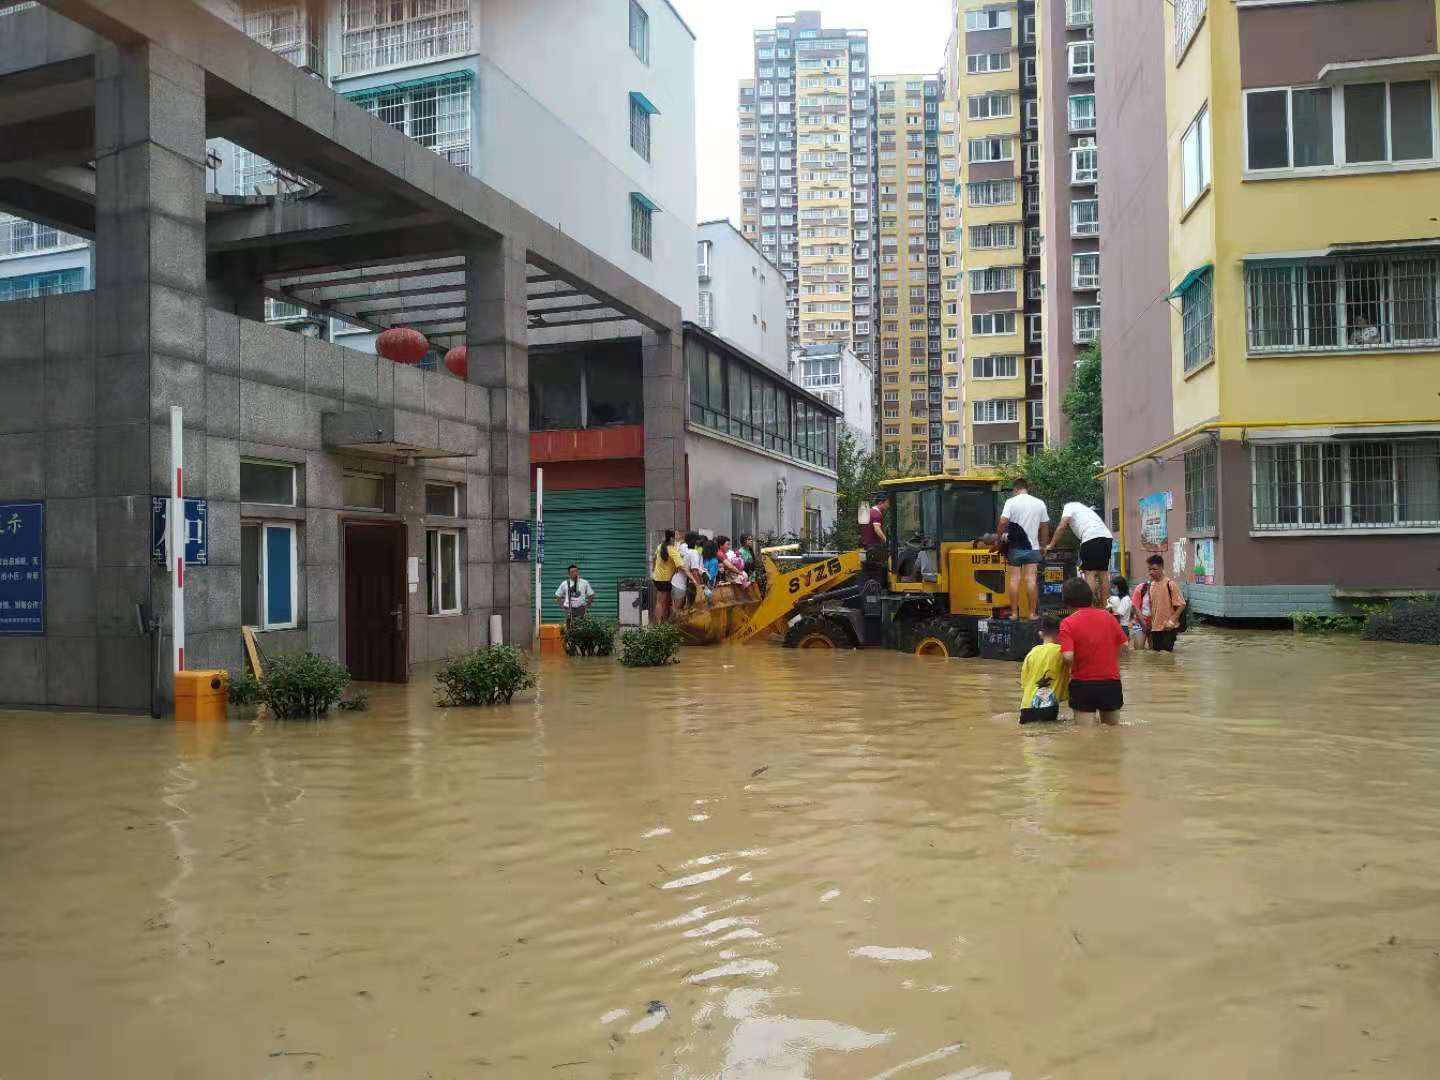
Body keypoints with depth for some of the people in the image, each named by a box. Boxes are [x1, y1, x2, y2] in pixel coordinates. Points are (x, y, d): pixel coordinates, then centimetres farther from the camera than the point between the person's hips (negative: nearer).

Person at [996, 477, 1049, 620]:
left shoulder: (1011, 502, -5)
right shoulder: (1039, 503, 5)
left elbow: (1003, 522, -15)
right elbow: (1044, 526, 10)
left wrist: (999, 537, -2)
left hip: (1015, 547, -1)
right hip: (1032, 547, 1)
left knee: (1014, 579, 2)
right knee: (1031, 579, -1)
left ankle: (1014, 613, 4)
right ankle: (1032, 613, 0)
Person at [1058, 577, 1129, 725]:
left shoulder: (1068, 623, -12)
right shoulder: (1108, 616, 2)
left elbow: (1068, 656, -21)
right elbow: (1125, 644, 7)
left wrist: (1068, 668, 1)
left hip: (1083, 684, -4)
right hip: (1111, 682, 4)